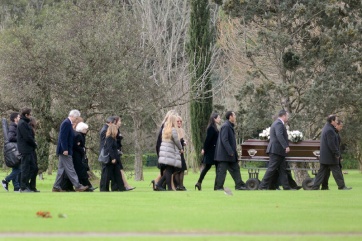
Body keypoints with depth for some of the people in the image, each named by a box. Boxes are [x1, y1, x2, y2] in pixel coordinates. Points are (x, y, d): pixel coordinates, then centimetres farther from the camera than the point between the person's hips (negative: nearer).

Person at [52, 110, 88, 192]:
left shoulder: (68, 123, 16)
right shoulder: (66, 123, -15)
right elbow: (63, 137, -21)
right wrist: (65, 149, -23)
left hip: (64, 150, 10)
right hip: (65, 151, -10)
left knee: (61, 169, 10)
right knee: (70, 169, -7)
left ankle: (56, 187, 12)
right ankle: (77, 186, -7)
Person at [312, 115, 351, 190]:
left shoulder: (326, 128, 16)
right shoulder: (330, 130, -18)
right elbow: (331, 144, -22)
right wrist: (337, 153, -16)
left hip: (324, 156, 10)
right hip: (330, 156, -10)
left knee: (322, 171, 9)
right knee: (336, 170, -3)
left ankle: (315, 186, 7)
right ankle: (342, 186, 2)